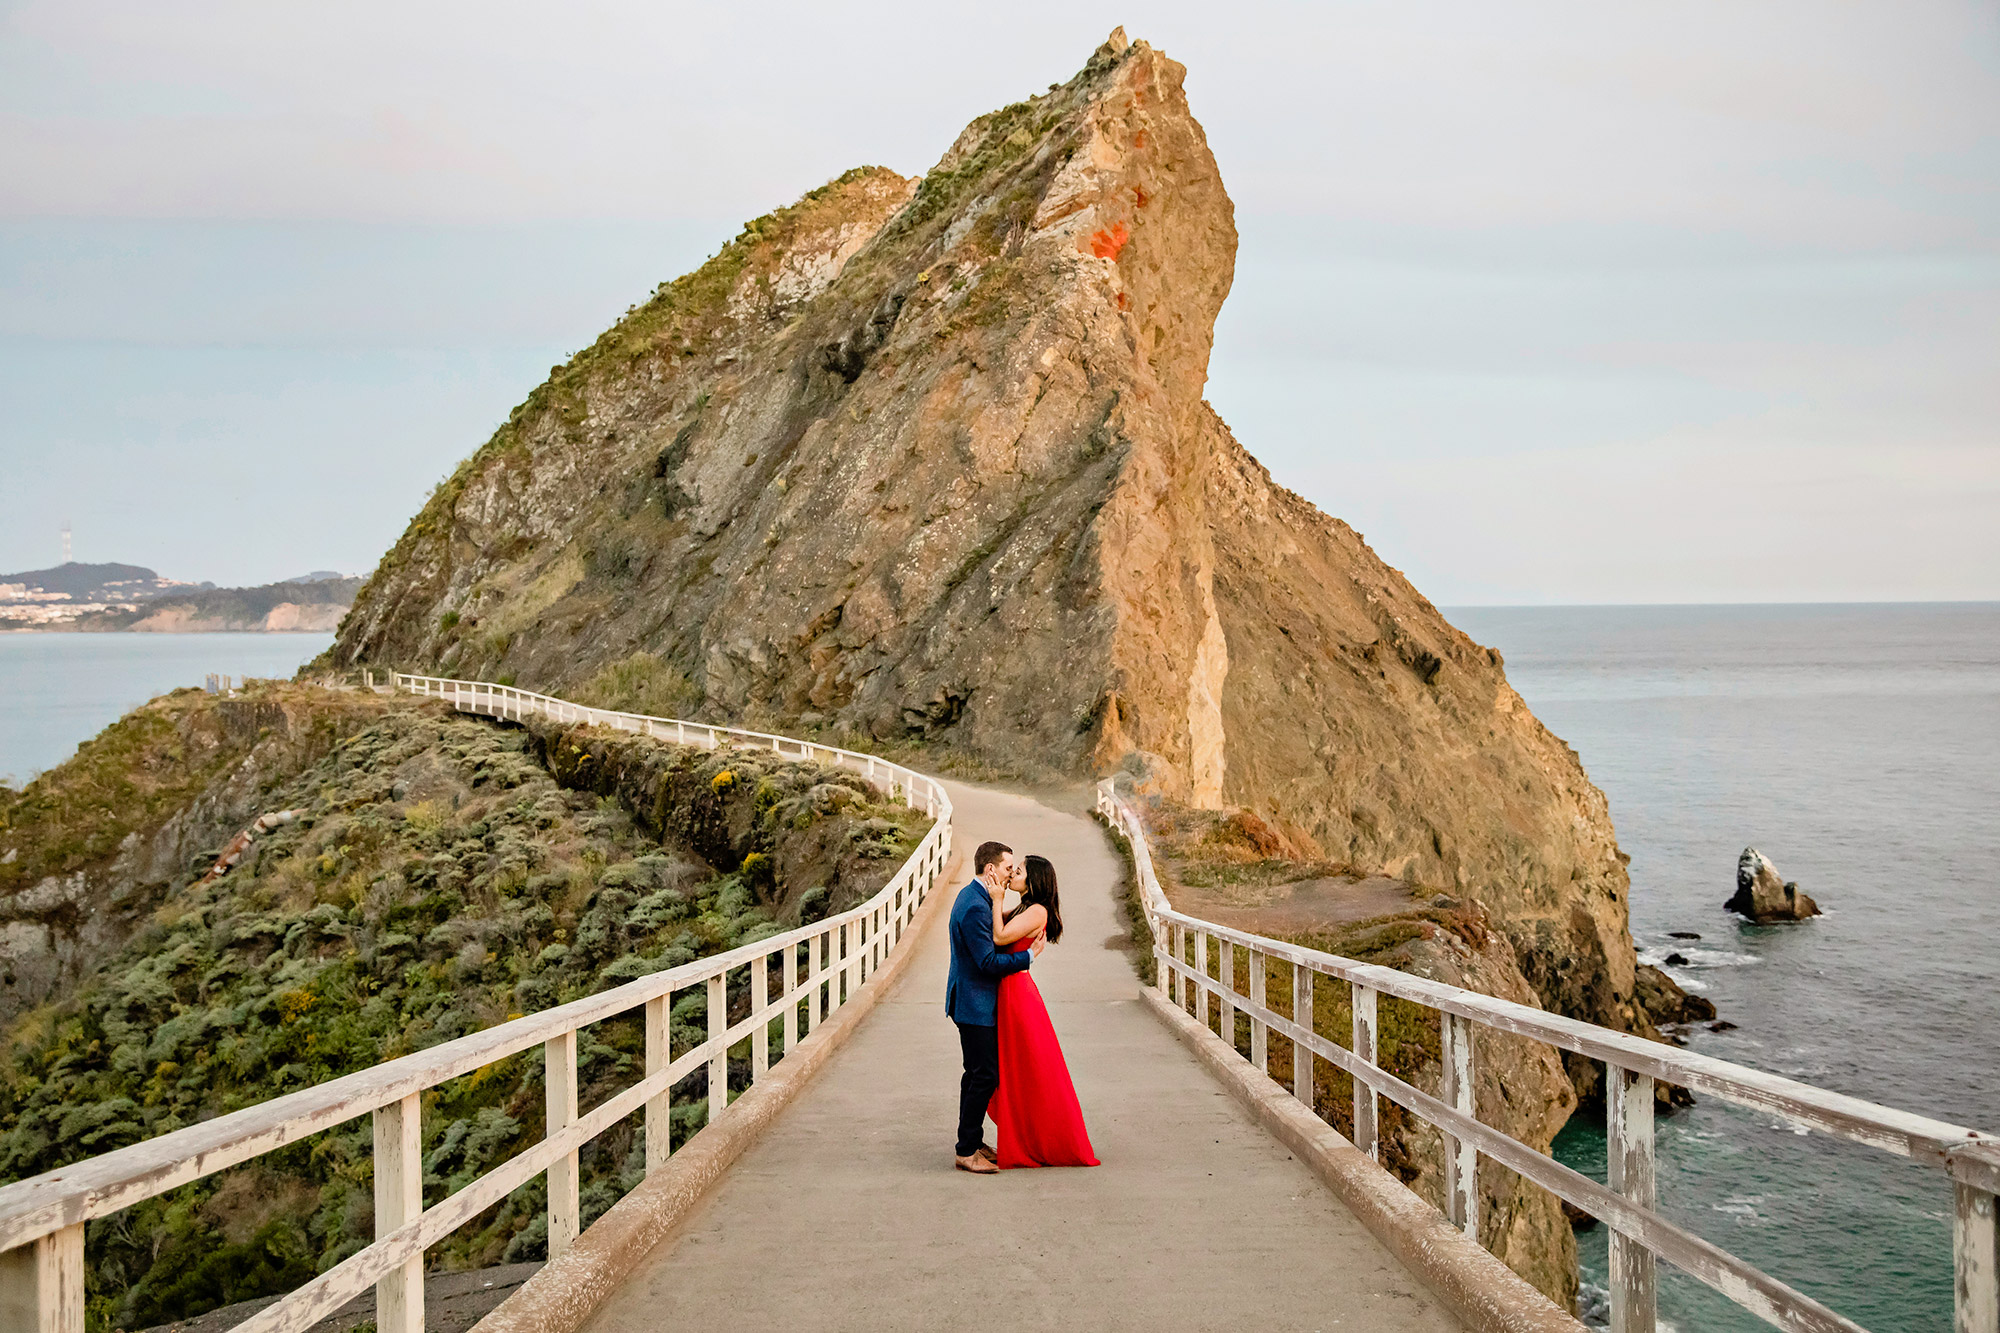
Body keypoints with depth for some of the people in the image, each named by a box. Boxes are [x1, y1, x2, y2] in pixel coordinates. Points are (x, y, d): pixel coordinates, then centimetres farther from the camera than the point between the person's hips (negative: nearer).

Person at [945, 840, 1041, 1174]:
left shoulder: (973, 896, 11)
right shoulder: (976, 906, -23)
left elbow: (995, 938, 14)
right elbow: (988, 962, -24)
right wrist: (1030, 956, -15)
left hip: (974, 1001, 11)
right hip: (975, 1004, -11)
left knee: (978, 1074, 17)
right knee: (984, 1077, -6)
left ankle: (971, 1141, 26)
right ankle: (966, 1151, 1)